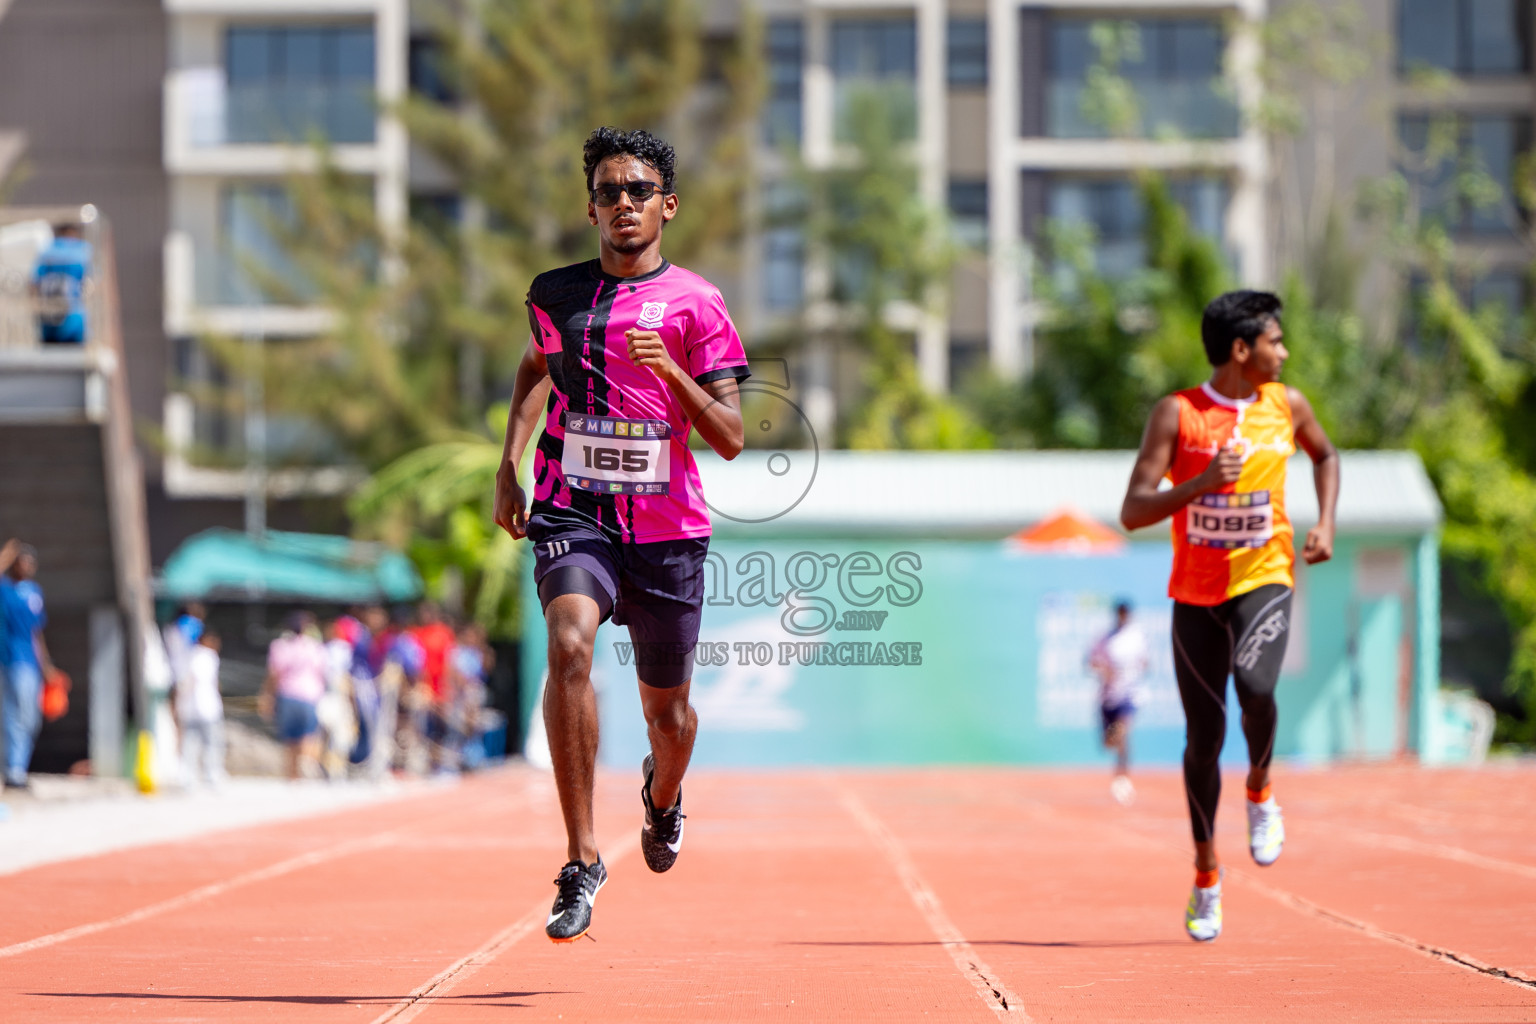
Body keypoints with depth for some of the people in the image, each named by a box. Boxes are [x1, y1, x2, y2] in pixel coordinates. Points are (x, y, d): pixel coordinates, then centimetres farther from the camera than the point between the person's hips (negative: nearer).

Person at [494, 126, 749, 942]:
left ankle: (663, 794, 51)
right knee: (569, 645, -29)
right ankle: (581, 860, -25)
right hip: (572, 513, 0)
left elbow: (730, 440, -4)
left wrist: (670, 370, -20)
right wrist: (509, 466, 18)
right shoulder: (556, 294, 6)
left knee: (666, 707, 11)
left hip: (667, 528, 0)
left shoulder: (695, 302, -2)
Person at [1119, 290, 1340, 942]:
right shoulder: (1177, 414, -9)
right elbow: (1133, 512, -13)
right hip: (1196, 590, -1)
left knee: (1255, 686, -29)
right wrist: (1203, 483, -27)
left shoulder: (1287, 405, 2)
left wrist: (1325, 525, 8)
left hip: (1264, 577, 1)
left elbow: (1325, 455, 24)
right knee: (1203, 736, 4)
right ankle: (1206, 877, 22)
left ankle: (1260, 792, 1)